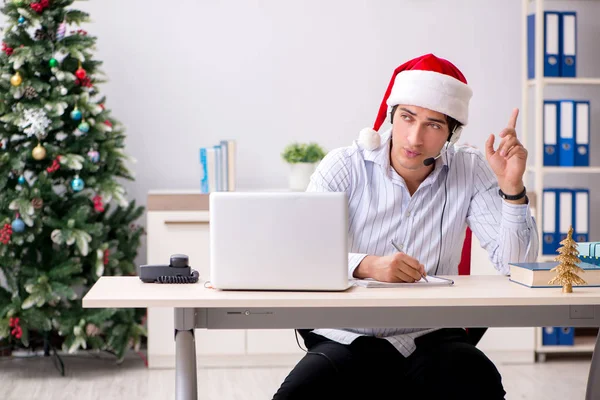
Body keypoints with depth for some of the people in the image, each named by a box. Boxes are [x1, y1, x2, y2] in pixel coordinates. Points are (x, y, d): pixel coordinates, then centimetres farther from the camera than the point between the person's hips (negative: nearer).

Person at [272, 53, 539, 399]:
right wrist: (368, 265, -29)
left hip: (431, 337, 1)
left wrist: (512, 188, -15)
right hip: (348, 339, -1)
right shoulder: (344, 167, -2)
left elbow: (514, 266, -2)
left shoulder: (470, 170, 3)